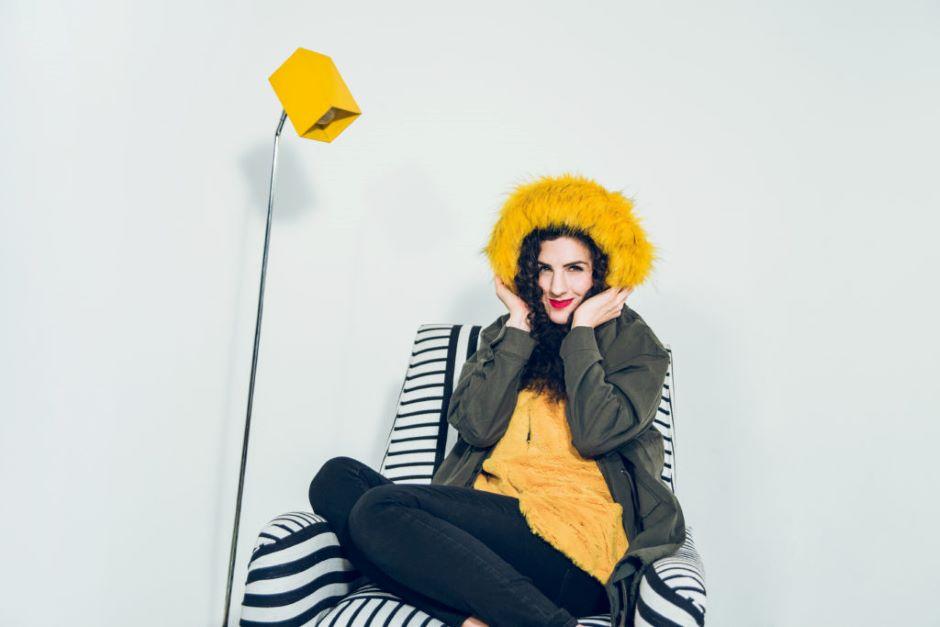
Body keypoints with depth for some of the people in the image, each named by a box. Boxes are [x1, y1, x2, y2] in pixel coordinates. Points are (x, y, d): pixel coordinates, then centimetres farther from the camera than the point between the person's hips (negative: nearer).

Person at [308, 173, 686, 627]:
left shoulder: (634, 344, 8)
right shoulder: (504, 335, 20)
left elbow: (594, 433, -11)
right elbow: (476, 427, 2)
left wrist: (582, 330, -3)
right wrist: (519, 327, 3)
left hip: (575, 542, -6)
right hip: (489, 521, 6)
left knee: (379, 509, -25)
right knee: (336, 478, -14)